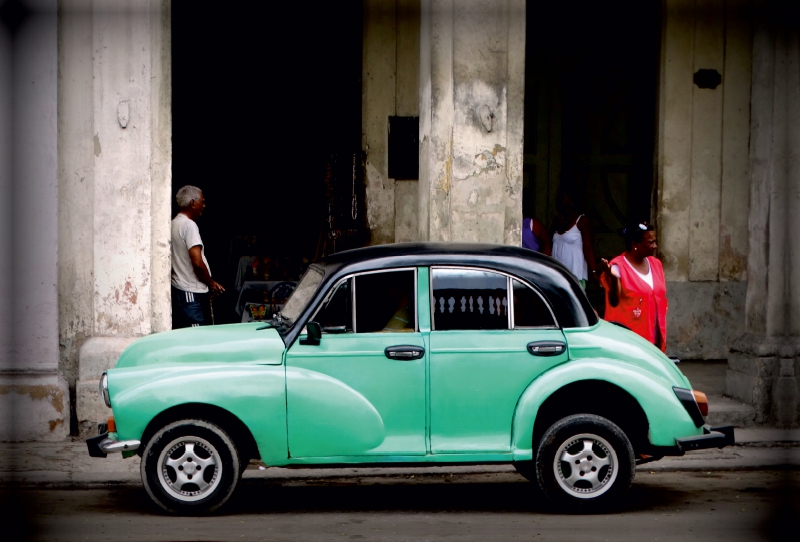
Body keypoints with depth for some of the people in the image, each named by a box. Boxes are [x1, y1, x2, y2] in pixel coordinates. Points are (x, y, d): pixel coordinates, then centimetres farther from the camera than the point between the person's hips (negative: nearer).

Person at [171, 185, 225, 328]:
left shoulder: (174, 224, 14)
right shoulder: (189, 225, -15)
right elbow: (197, 262, -22)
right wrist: (211, 283, -6)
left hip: (177, 290, 10)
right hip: (192, 294, -10)